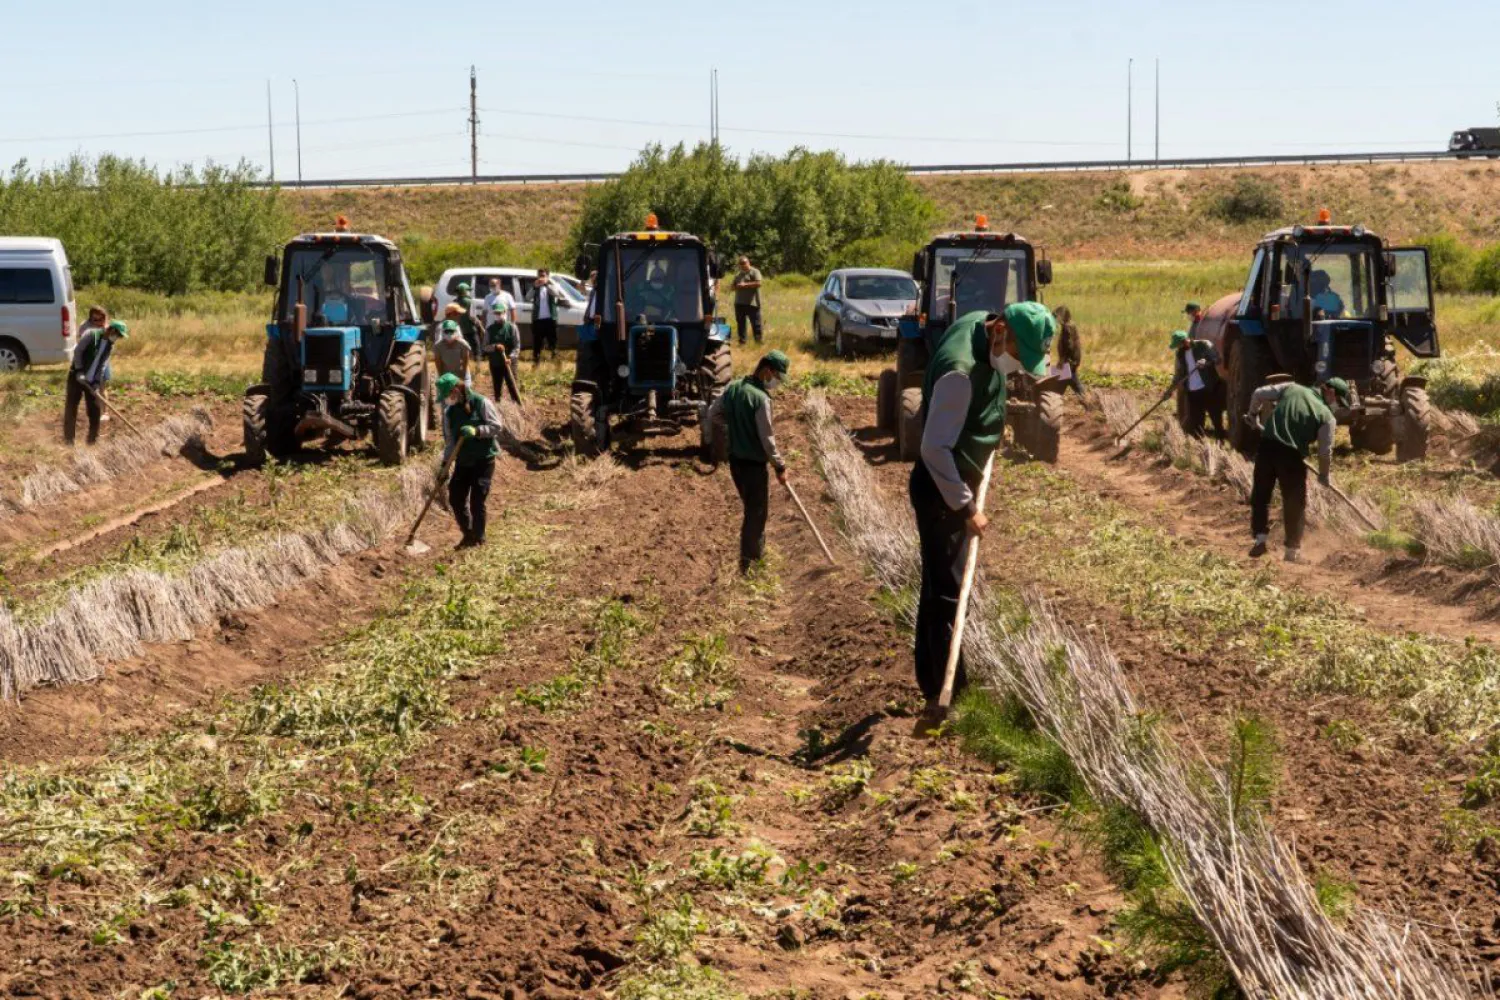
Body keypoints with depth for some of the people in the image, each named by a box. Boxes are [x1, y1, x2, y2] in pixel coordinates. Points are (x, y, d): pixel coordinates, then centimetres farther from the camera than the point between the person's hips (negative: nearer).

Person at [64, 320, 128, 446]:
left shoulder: (110, 346, 5)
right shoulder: (91, 335, -14)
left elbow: (102, 366, 4)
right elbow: (77, 351, -16)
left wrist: (97, 384, -6)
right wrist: (79, 371, -21)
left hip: (91, 381, 6)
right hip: (76, 376, -6)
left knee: (94, 411, 5)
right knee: (71, 408, -1)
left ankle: (92, 440, 14)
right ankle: (68, 440, 5)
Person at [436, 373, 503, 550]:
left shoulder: (481, 403, -10)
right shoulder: (449, 412, 6)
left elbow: (496, 426, -11)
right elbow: (449, 440, 8)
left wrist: (476, 431, -26)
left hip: (483, 460, -6)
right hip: (462, 461, 6)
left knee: (477, 501, -6)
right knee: (455, 499, 4)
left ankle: (478, 538, 9)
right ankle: (468, 534, 22)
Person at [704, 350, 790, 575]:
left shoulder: (733, 387, 2)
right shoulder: (761, 398, -22)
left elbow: (713, 414, 11)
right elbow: (767, 439, -19)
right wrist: (780, 467, -9)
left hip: (735, 461, 8)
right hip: (754, 464, -8)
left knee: (753, 507, 23)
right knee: (756, 513, 4)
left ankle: (758, 553, 36)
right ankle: (747, 565, 10)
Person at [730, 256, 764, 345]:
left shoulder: (754, 272, -1)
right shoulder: (738, 274, 20)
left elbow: (758, 283, -14)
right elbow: (732, 286, 22)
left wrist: (745, 285, -17)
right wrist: (734, 286, -4)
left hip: (752, 303, -7)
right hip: (739, 303, 7)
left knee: (755, 323, -6)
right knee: (740, 323, 9)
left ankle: (758, 340, -3)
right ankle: (742, 340, 16)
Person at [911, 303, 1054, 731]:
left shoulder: (981, 326, -1)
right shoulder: (961, 370, -30)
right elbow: (935, 447, -30)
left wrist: (994, 427, 16)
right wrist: (965, 508, -26)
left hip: (955, 486, 10)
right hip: (940, 491, -10)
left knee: (939, 587, 18)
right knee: (946, 593, -8)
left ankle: (933, 684, 29)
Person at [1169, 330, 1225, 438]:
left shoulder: (1203, 345, -5)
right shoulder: (1181, 353, 12)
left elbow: (1217, 358, -12)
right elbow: (1180, 373, 19)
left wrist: (1207, 362, -30)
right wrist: (1172, 388, 9)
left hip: (1209, 389, -6)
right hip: (1192, 391, 6)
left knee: (1216, 417, -2)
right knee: (1194, 422, 5)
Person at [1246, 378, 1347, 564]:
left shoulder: (1291, 388, 10)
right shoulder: (1327, 416, 1)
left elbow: (1259, 394, 11)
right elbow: (1325, 451, 1)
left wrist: (1254, 413, 29)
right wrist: (1324, 475, 16)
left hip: (1266, 446, 3)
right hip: (1291, 454, -3)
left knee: (1260, 495, 16)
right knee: (1294, 503, 10)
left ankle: (1260, 539, 11)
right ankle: (1293, 549, 13)